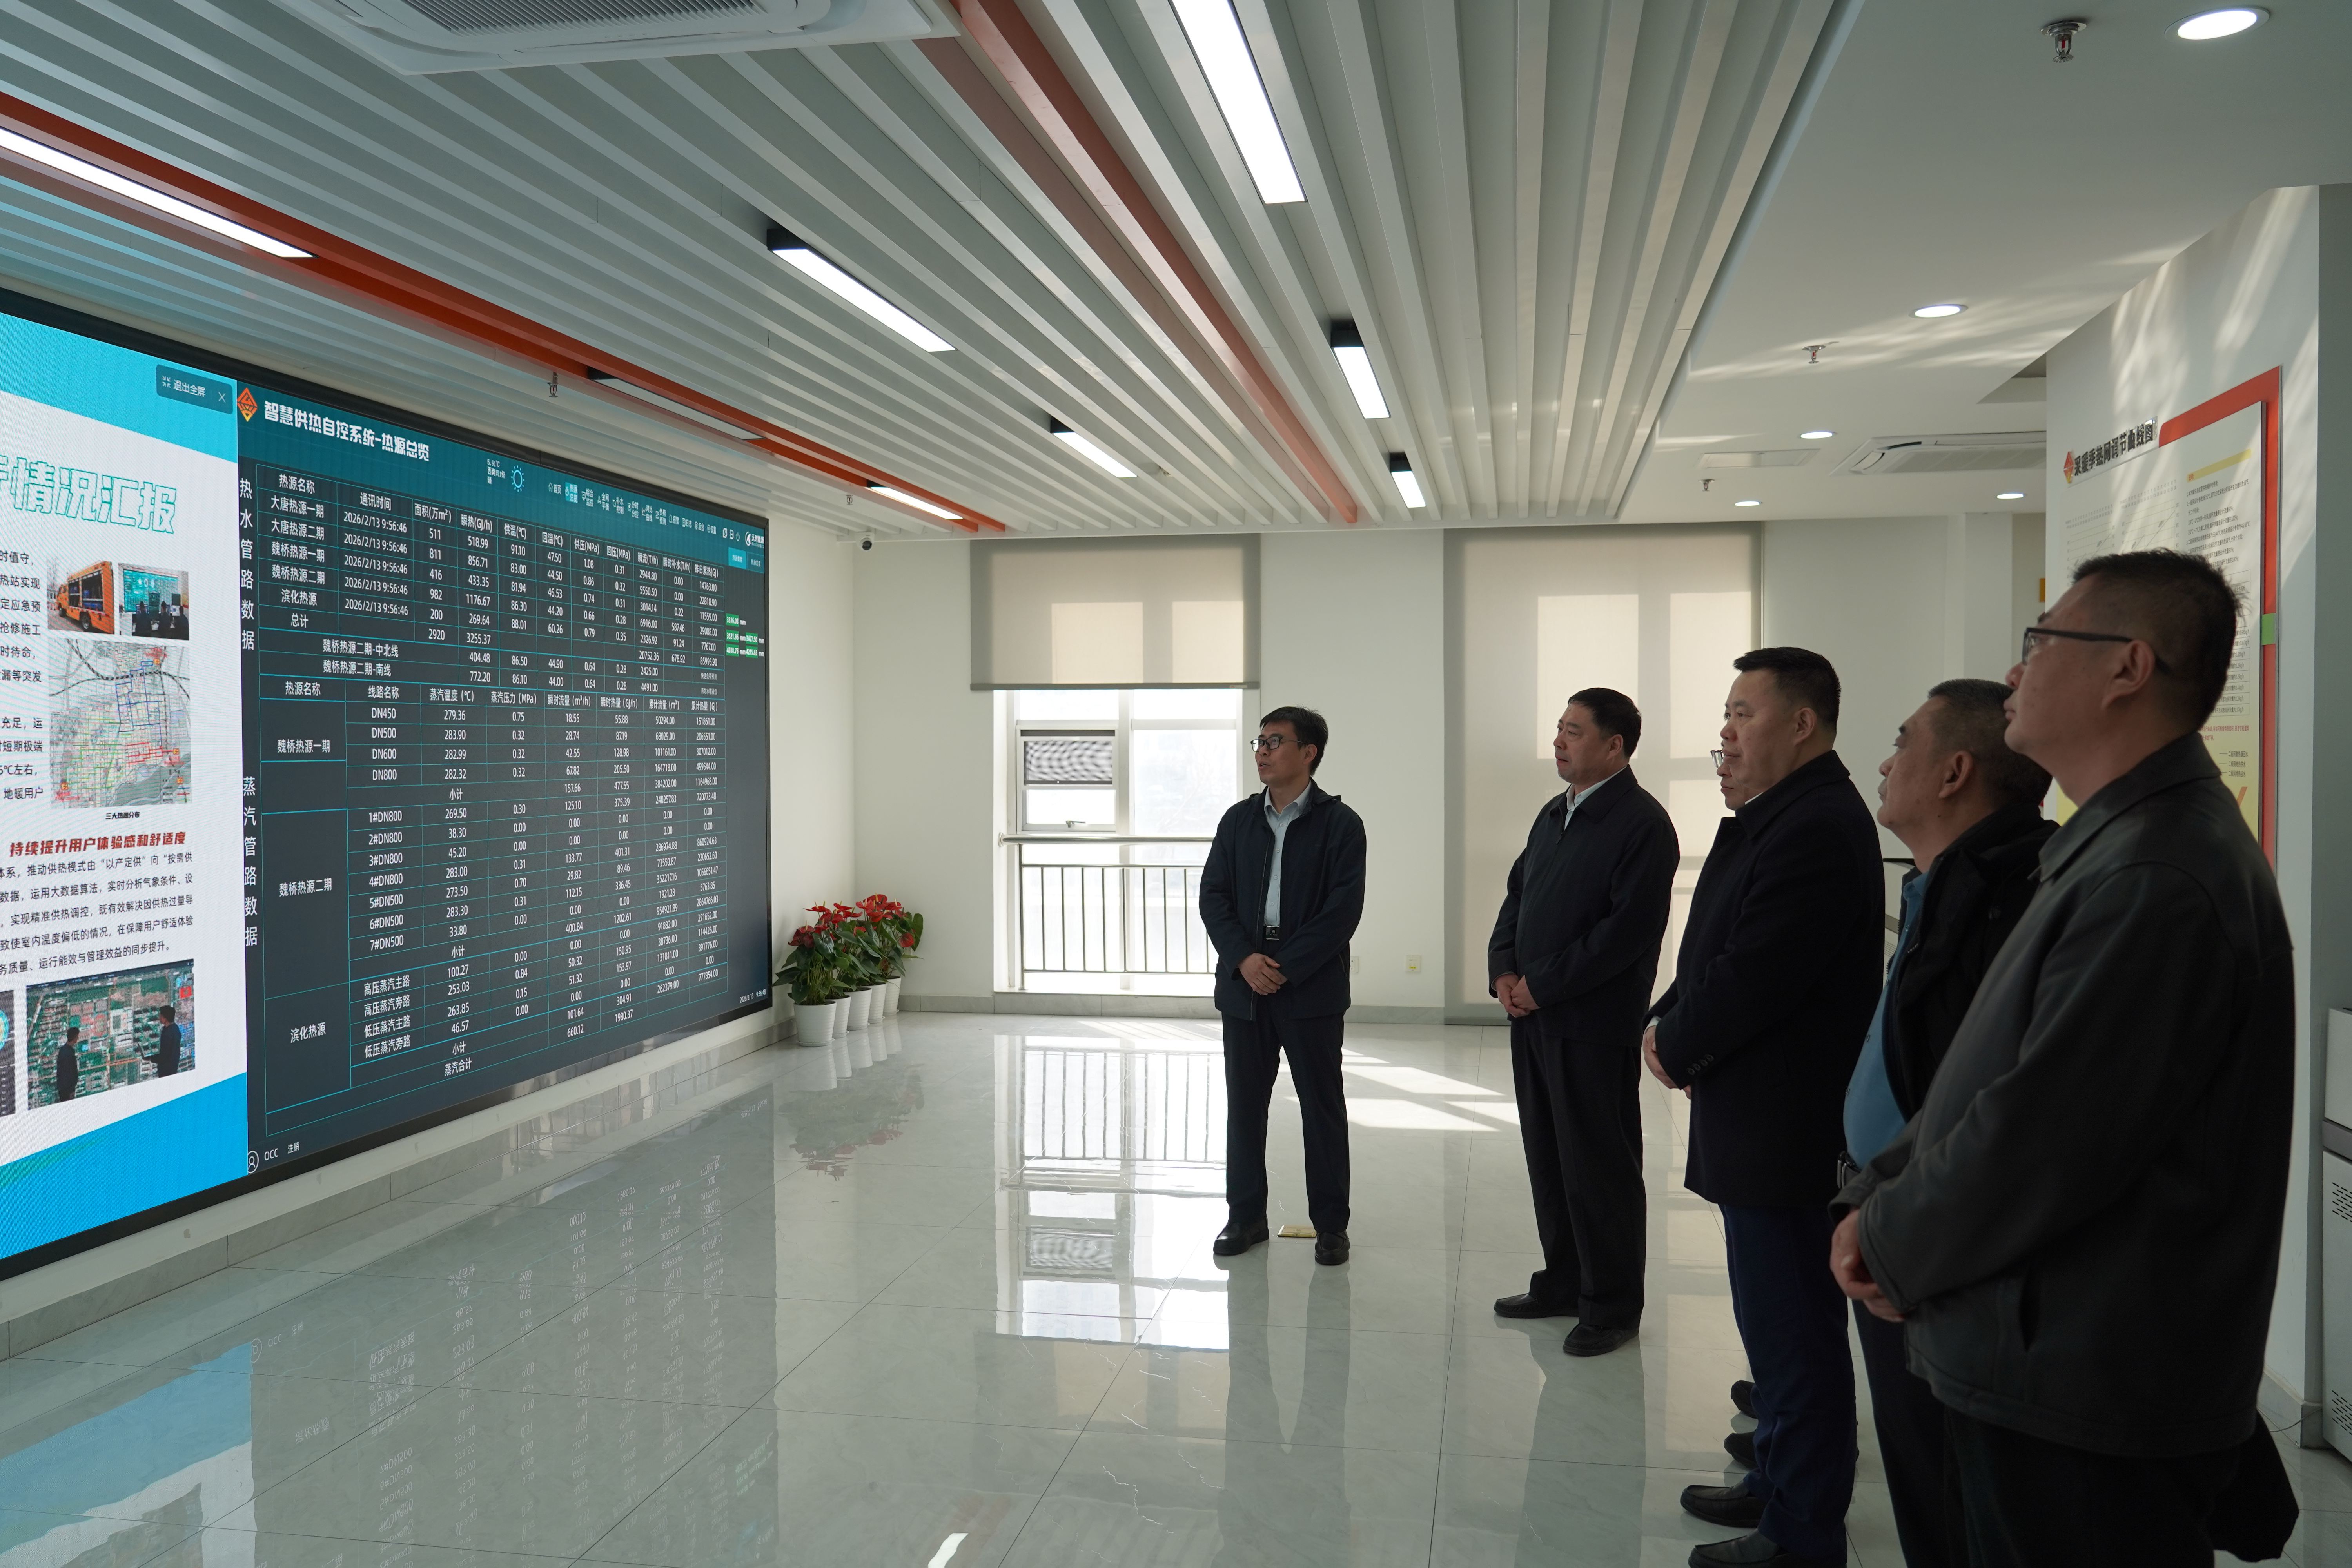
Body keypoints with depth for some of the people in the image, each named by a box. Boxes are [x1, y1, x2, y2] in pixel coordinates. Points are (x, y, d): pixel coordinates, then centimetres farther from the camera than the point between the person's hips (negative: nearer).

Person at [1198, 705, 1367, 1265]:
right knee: (1243, 1104, 9)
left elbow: (1343, 909, -11)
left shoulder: (1340, 823, -4)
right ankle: (1245, 1214, 22)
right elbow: (1213, 896, 4)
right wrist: (1244, 959, -11)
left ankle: (1331, 1224, 17)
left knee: (1322, 1107, 5)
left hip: (1312, 988, -4)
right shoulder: (1239, 820, 9)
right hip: (1244, 986, 4)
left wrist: (1286, 967, -15)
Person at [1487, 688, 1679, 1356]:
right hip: (1534, 1017, 8)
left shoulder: (1642, 823, -12)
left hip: (1594, 1024, -8)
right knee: (1548, 1154, 15)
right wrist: (1504, 970, 1)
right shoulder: (1554, 814, 14)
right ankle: (1564, 1282, 28)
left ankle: (1612, 1306, 14)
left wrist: (1542, 985, -16)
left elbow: (1630, 927, -19)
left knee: (1599, 1165, 1)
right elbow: (1517, 894, 18)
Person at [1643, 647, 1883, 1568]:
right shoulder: (1777, 821, 14)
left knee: (1793, 1333, 1)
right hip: (1764, 1124, 10)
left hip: (1786, 1130, -10)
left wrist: (1674, 1044, -9)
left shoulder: (1816, 829, -20)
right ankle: (1780, 1484, 35)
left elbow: (1751, 976, -24)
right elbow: (1715, 955, 16)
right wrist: (1669, 1023, 0)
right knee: (1781, 1325, 21)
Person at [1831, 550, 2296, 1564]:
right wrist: (1877, 1202, 1)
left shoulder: (2158, 879, -24)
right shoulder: (2116, 844, 11)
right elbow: (1992, 1079, 12)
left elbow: (2041, 1141, -25)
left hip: (2086, 1405, -9)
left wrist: (1895, 1248, -10)